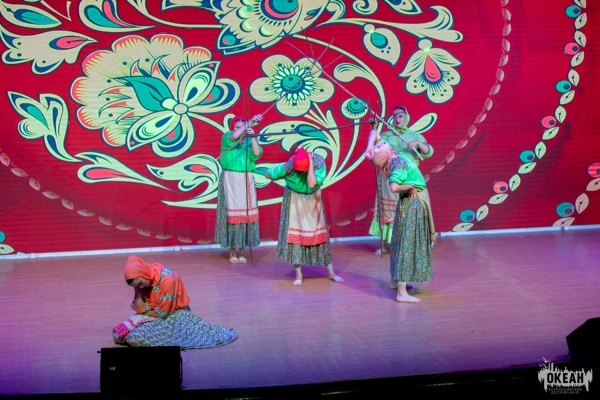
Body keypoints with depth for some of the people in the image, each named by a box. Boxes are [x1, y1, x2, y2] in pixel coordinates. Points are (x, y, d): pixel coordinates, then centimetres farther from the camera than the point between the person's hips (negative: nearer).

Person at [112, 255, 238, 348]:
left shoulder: (167, 278, -27)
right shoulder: (141, 280, -5)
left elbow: (162, 313, -22)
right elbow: (141, 309, -7)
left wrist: (145, 313, -6)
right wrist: (136, 289, -16)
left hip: (173, 315, -7)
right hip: (154, 316, 7)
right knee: (119, 334, -8)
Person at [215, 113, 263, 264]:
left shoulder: (249, 141, 11)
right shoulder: (227, 137, 2)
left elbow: (257, 154, -6)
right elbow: (234, 136, -21)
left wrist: (253, 137, -16)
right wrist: (250, 122, -26)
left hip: (246, 181, 4)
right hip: (231, 179, -3)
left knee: (245, 212, 0)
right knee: (232, 211, -5)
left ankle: (240, 251, 7)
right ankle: (232, 252, 2)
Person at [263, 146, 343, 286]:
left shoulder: (319, 163, -28)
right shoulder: (288, 166, -27)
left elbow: (311, 184, -38)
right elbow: (267, 175, -17)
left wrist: (311, 165, -40)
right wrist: (287, 175, -13)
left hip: (312, 200, 1)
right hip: (294, 200, -1)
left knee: (319, 232, 4)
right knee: (295, 233, -3)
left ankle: (331, 272, 10)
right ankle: (298, 274, 5)